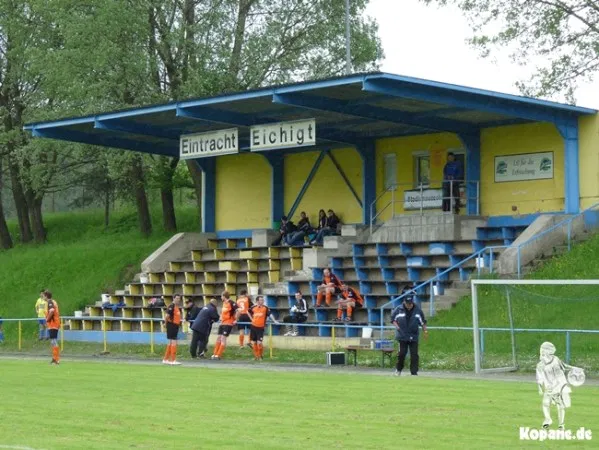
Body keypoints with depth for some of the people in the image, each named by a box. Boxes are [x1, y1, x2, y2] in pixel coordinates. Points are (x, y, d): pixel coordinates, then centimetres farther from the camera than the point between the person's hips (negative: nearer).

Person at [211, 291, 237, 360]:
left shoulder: (231, 303, -16)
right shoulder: (224, 303, 12)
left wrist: (235, 320, -21)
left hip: (228, 323, -9)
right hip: (222, 323, 9)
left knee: (223, 338, -8)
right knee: (219, 338, 10)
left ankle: (219, 355, -4)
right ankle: (215, 354, 16)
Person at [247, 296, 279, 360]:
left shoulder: (266, 308, -5)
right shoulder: (253, 307, 1)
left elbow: (270, 314, -12)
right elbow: (248, 312, 20)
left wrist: (274, 321, -24)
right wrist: (252, 318, 10)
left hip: (261, 328, -3)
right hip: (253, 327, 3)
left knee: (259, 343, -11)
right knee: (253, 342, 8)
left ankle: (260, 356, 8)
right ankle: (256, 356, 23)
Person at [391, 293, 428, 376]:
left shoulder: (418, 310, 1)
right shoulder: (399, 309, -3)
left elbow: (423, 322, 11)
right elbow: (393, 319, 9)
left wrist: (425, 331, 2)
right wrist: (396, 326, -7)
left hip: (414, 337, 1)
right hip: (402, 336, -1)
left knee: (414, 355, -2)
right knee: (402, 353, -4)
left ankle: (414, 372, 4)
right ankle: (398, 369, 18)